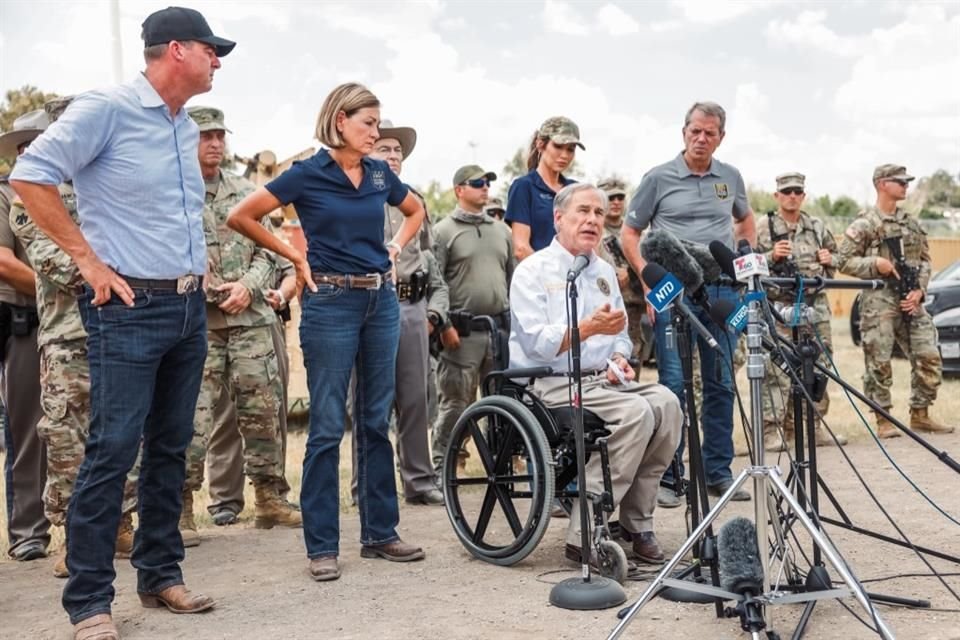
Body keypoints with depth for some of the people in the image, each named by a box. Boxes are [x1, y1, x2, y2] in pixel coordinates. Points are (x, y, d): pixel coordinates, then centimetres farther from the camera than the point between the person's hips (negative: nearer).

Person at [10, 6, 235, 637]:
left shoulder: (187, 129, 14)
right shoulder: (107, 109, -10)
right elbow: (31, 176, -15)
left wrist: (198, 259, 14)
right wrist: (90, 260, -15)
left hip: (189, 308, 8)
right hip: (130, 309, -8)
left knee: (171, 447, 12)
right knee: (113, 451, -7)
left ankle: (161, 575, 23)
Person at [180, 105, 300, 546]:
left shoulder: (246, 192, 13)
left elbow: (267, 251, 11)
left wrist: (248, 285, -6)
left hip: (251, 317, 4)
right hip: (196, 321, -4)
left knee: (262, 410, 7)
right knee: (193, 417, -6)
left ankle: (269, 498, 19)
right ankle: (181, 509, 3)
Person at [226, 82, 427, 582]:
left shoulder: (380, 174, 9)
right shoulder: (307, 174, -6)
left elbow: (415, 211, 28)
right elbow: (240, 217, -4)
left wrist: (395, 248, 11)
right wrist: (295, 257, -3)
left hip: (382, 301, 5)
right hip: (332, 302, -5)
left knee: (376, 422, 10)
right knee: (328, 427, -2)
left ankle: (380, 532, 19)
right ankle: (322, 546, 6)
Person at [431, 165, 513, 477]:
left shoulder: (501, 230, 17)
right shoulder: (444, 231, -1)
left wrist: (515, 322, 15)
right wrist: (444, 325, -12)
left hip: (501, 329, 5)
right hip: (462, 332, -5)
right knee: (455, 402, -3)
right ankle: (442, 464, 5)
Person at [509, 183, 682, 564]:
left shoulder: (604, 272, 19)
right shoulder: (533, 272, -3)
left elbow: (620, 334, 25)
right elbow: (537, 344, -15)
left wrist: (618, 357, 2)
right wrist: (589, 328, -26)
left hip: (601, 379, 7)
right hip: (552, 385, -7)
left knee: (666, 403, -20)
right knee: (636, 411, -29)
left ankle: (636, 522, -12)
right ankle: (584, 535, -25)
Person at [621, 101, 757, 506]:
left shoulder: (731, 177, 12)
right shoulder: (659, 178, 1)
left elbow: (745, 221, 28)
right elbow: (629, 235, 3)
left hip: (723, 289, 4)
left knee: (721, 383, 7)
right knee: (674, 382, -6)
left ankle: (718, 471, 16)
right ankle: (665, 475, 2)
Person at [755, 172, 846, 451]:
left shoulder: (817, 226, 14)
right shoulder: (764, 228, 1)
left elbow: (834, 257, 27)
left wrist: (829, 259, 5)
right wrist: (771, 256, -16)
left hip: (816, 306, 5)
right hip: (779, 306, -5)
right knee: (777, 371, -9)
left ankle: (815, 425, 18)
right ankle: (772, 429, -5)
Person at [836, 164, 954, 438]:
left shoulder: (911, 223, 15)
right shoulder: (864, 224, -3)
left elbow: (924, 260, 16)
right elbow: (843, 261, -4)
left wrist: (919, 290, 1)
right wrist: (876, 264, -17)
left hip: (910, 301, 6)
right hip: (878, 301, -6)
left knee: (929, 358, 2)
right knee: (879, 364, -4)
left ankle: (920, 415, 16)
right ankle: (884, 421, 7)